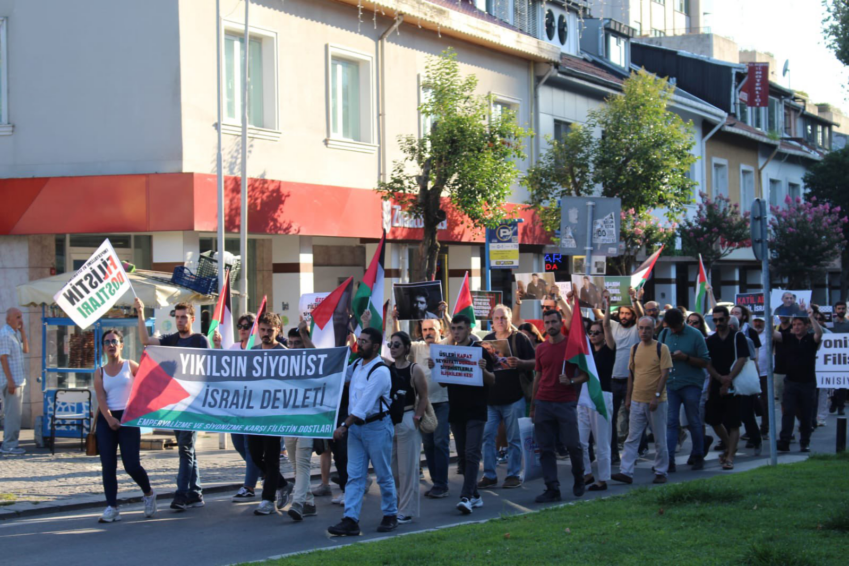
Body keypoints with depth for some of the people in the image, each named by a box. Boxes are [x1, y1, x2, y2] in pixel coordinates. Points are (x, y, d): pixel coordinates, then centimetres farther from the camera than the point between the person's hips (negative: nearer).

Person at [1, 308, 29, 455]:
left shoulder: (15, 334, 14)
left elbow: (26, 349, 12)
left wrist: (22, 331, 5)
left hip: (18, 380, 9)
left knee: (13, 414, 13)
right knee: (12, 414, -7)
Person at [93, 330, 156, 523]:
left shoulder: (130, 366, 6)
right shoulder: (100, 372, 10)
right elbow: (100, 398, -1)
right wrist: (109, 418, -16)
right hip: (106, 419, 2)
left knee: (131, 465, -8)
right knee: (108, 465, -4)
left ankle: (148, 493, 19)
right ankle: (111, 507, 0)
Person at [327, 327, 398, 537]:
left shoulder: (380, 372, -16)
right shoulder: (356, 365, 9)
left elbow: (365, 404, -22)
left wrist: (344, 426, -24)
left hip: (377, 426, -7)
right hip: (355, 426, 7)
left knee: (384, 475, 6)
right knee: (354, 476, 0)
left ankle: (390, 516, 19)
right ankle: (350, 520, -5)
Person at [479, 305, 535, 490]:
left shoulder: (520, 339, -1)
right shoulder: (487, 339, 11)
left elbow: (535, 363, -4)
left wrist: (519, 363, -22)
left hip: (513, 398, -4)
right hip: (489, 397, 4)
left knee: (514, 439, 3)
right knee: (487, 436, 1)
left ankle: (514, 475, 11)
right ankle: (489, 475, 8)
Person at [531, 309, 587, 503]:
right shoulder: (541, 348, 10)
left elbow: (585, 374, 1)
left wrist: (571, 381, -19)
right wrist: (532, 406, 15)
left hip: (566, 403, -3)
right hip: (543, 404, 3)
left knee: (573, 445, -1)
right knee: (545, 448, 1)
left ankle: (579, 479, 24)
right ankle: (552, 489, 5)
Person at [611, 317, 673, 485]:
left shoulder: (661, 348, -6)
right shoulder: (634, 349, 9)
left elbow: (665, 374, -10)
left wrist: (656, 396, -17)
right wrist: (628, 397, 11)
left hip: (656, 402, -4)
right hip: (637, 401, 4)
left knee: (660, 439, 5)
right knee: (632, 439, 1)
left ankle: (661, 472, 15)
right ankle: (626, 472, -1)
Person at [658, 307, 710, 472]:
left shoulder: (695, 335, -5)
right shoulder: (664, 334, 7)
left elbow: (705, 362, -6)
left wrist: (685, 357, -20)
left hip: (691, 384, -3)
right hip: (670, 384, 3)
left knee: (694, 421, 6)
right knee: (671, 422, -1)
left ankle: (698, 457, 19)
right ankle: (669, 459, -4)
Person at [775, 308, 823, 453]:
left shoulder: (811, 339, 1)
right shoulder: (787, 338, 5)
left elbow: (819, 333, -19)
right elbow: (773, 334, -7)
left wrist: (811, 317, -29)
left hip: (808, 382, 0)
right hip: (791, 381, 0)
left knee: (806, 414, 6)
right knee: (788, 412, -9)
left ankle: (805, 442, 16)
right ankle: (784, 442, -14)